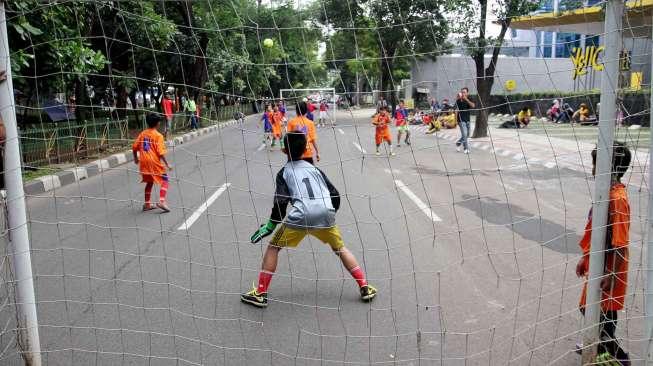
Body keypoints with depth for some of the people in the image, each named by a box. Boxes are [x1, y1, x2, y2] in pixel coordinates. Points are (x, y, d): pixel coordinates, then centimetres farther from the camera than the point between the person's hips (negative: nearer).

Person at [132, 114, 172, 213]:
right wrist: (167, 164, -11)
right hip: (154, 162, -6)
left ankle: (146, 204, 24)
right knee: (165, 181, 4)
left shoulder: (142, 134, 9)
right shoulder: (158, 136, -8)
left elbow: (134, 147, 10)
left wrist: (136, 158, 25)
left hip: (144, 162, 6)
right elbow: (160, 152, -15)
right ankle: (161, 201, -13)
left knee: (149, 182, 21)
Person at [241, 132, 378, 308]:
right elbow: (335, 195, 20)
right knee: (340, 248, 24)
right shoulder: (314, 169, 24)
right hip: (326, 214, 4)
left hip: (300, 216, -3)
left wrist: (270, 225, 9)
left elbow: (281, 202, -1)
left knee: (273, 247, 14)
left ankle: (260, 294, 11)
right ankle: (365, 288, 20)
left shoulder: (284, 172, 12)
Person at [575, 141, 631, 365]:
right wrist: (585, 258, 18)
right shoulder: (606, 192, 4)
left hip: (607, 270, -9)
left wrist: (611, 275, -22)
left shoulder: (618, 198, -25)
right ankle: (599, 347, 43)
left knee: (602, 314, 4)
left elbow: (620, 243, -24)